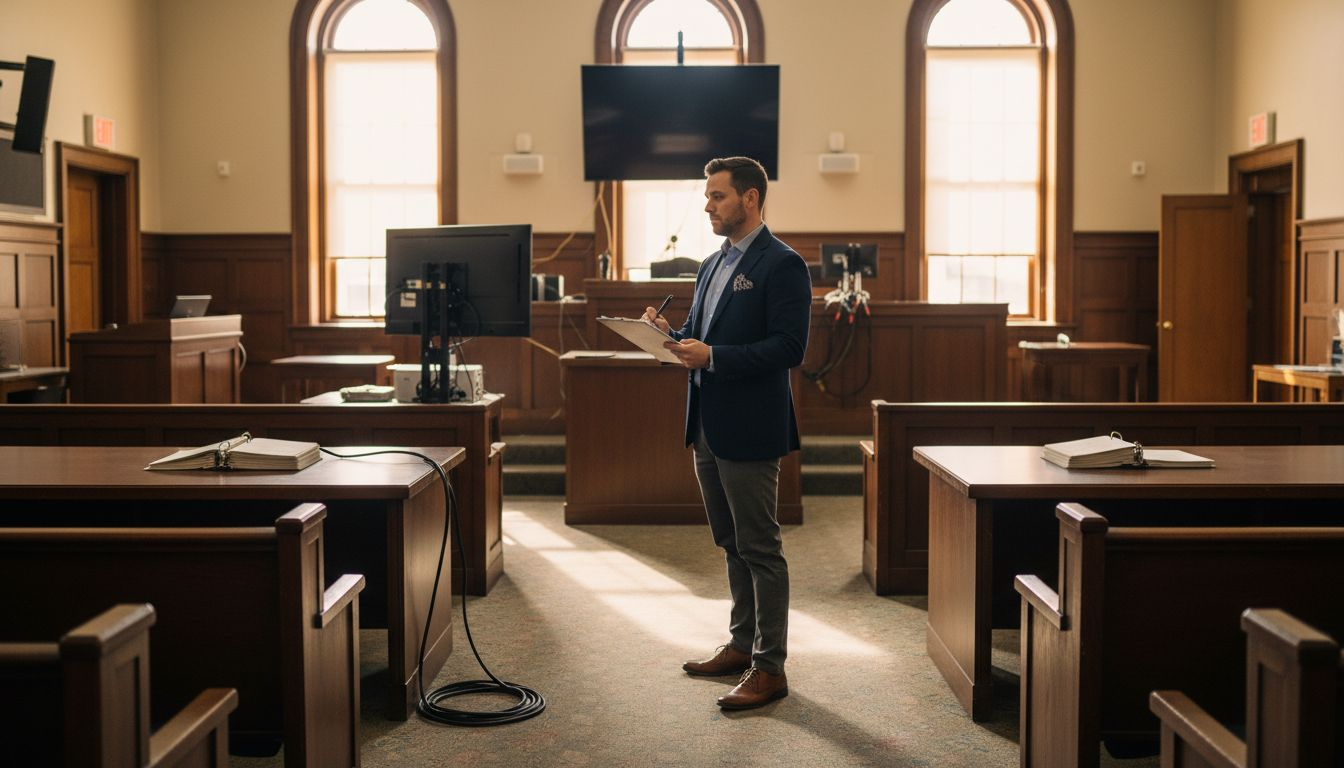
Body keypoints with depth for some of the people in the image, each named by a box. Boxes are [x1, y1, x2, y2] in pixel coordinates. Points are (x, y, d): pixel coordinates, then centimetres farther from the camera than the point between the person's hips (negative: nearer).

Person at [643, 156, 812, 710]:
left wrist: (713, 356, -23)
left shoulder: (782, 265, -12)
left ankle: (769, 668, 4)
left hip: (749, 430, -9)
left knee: (760, 548, -3)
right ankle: (742, 644, 29)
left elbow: (788, 348, -19)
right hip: (708, 426, 9)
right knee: (731, 544, 17)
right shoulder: (713, 265, 16)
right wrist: (672, 336, 0)